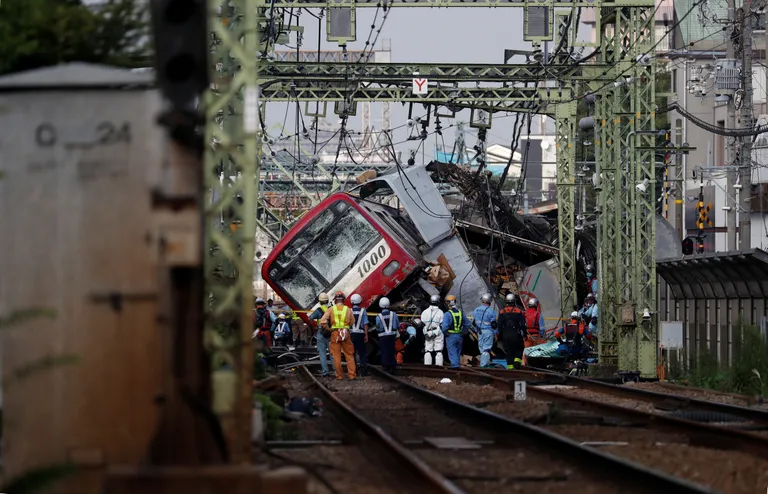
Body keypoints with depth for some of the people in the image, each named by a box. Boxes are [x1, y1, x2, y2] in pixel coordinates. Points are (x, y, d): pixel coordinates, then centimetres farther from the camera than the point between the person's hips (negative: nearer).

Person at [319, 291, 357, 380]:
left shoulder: (331, 309, 0)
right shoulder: (348, 309, 2)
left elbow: (322, 321, -7)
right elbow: (352, 322, 6)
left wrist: (328, 329, 5)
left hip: (335, 333, 0)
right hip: (346, 333, 0)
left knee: (336, 356, 7)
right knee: (349, 355, 7)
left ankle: (339, 376, 10)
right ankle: (352, 375, 3)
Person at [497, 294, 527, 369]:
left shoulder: (502, 312, 3)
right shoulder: (519, 311, -3)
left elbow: (500, 326, 3)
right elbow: (523, 324, -3)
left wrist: (500, 336, 10)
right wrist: (525, 334, 5)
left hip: (506, 334, 2)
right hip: (516, 334, -2)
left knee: (509, 351, 7)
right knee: (519, 349, 13)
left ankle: (510, 366, 2)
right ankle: (517, 362, -7)